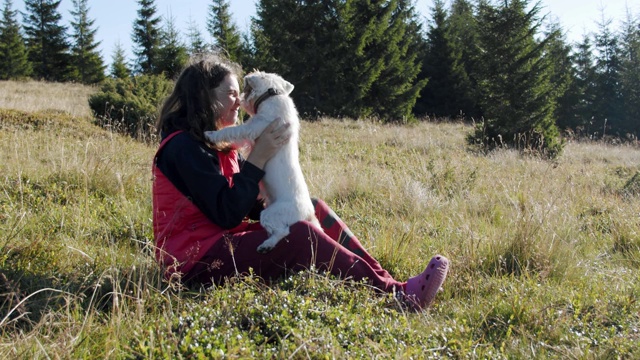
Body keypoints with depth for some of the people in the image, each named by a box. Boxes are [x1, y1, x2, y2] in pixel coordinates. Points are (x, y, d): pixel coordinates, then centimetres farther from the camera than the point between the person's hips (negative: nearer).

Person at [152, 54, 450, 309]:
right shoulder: (183, 147, -15)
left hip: (220, 242, 10)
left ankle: (380, 278, -6)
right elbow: (227, 215, -22)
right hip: (198, 259, -10)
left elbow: (249, 207, 10)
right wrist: (259, 156, -19)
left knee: (314, 209, 2)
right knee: (300, 235, -26)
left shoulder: (212, 142, 15)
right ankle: (399, 295, -24)